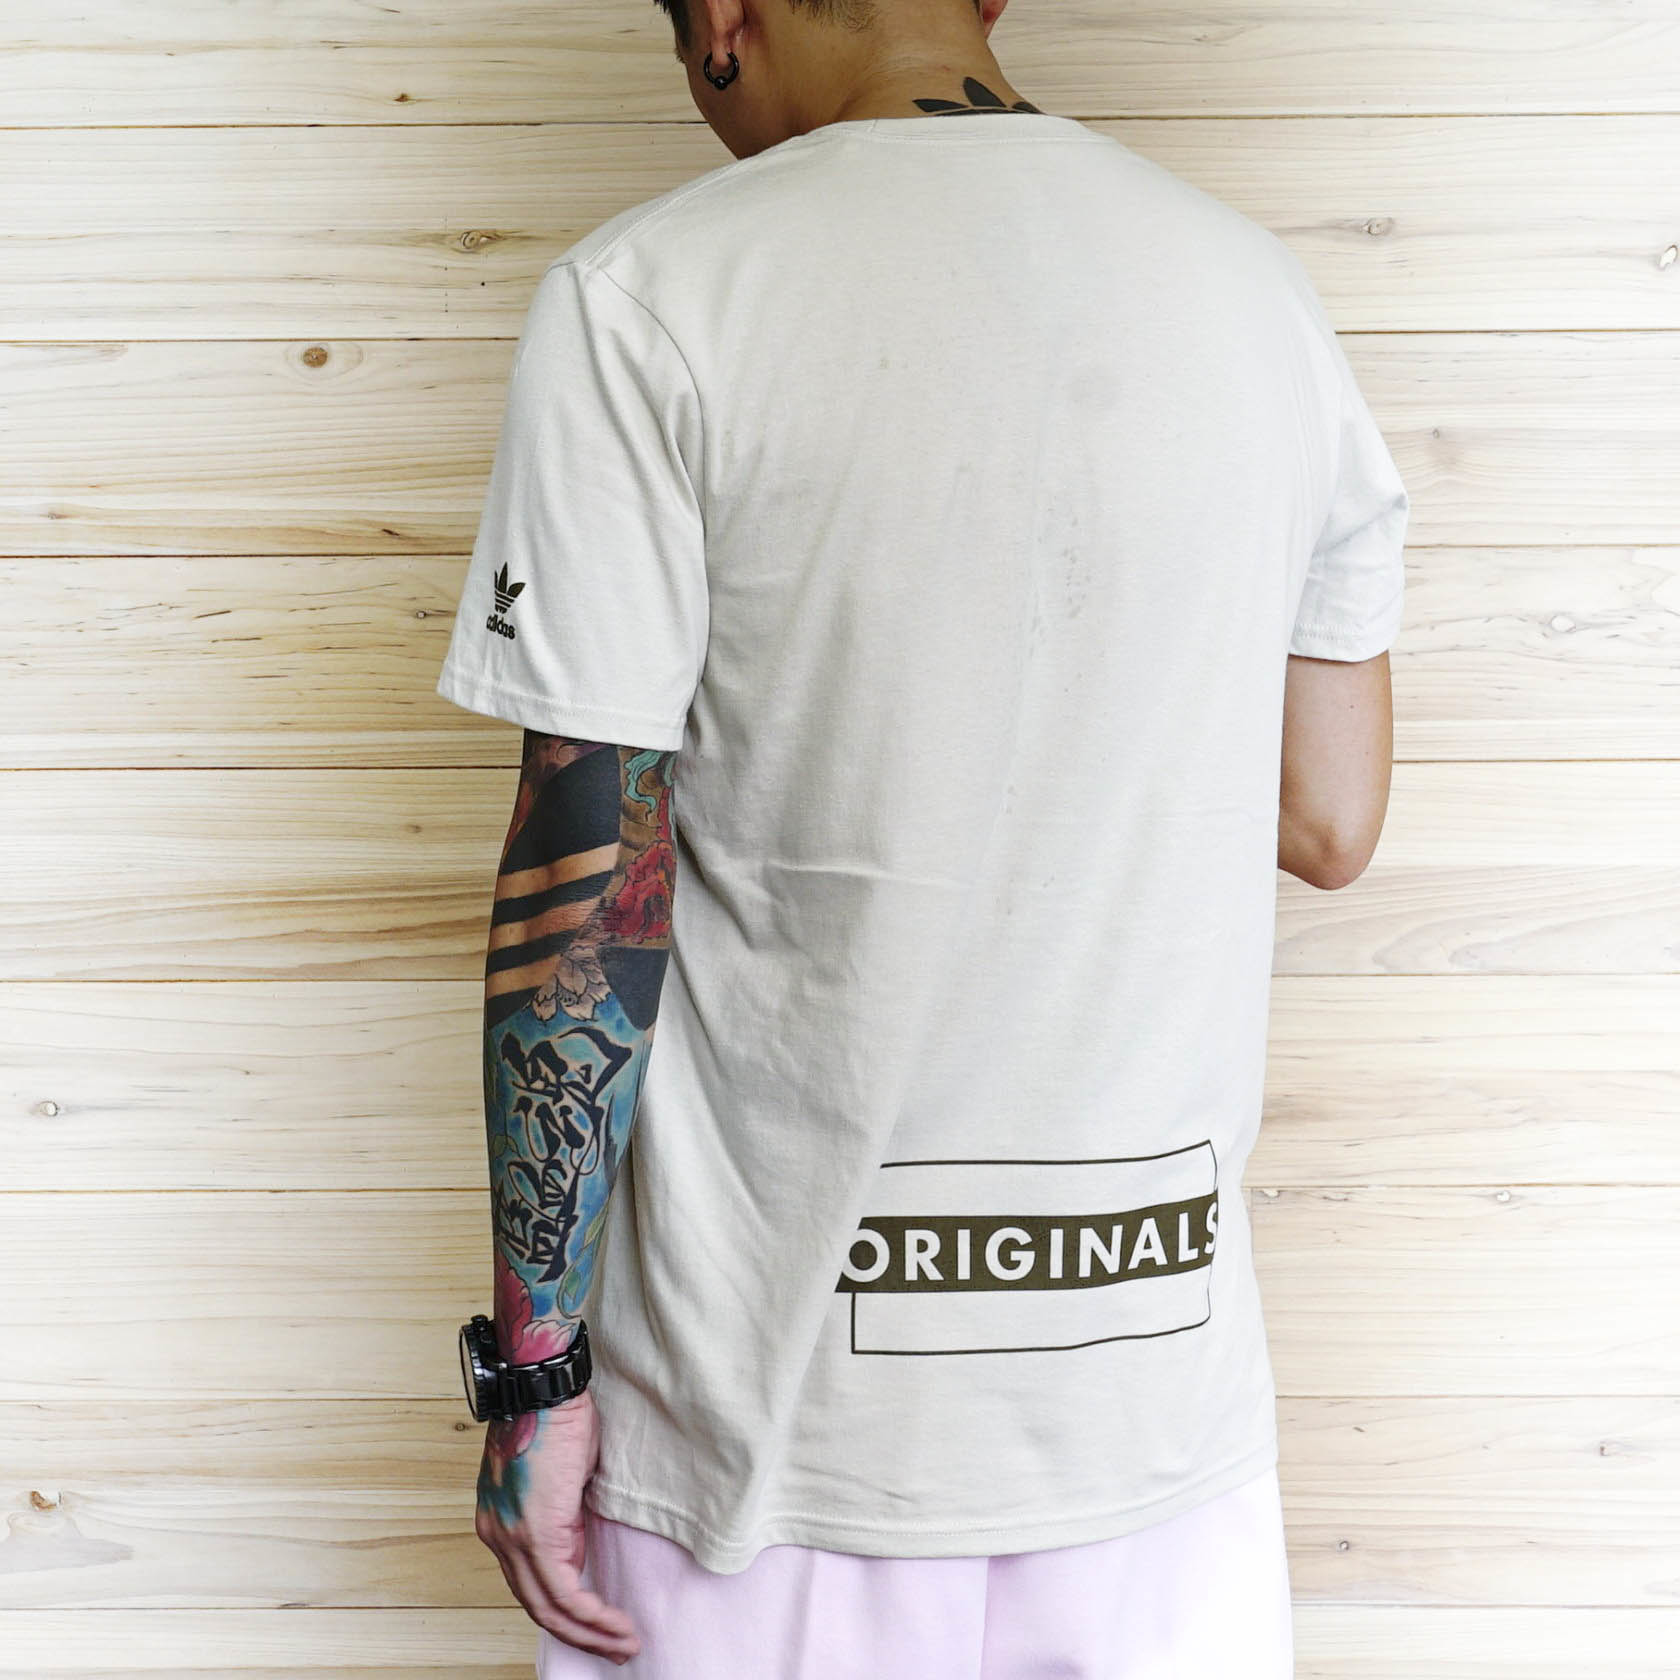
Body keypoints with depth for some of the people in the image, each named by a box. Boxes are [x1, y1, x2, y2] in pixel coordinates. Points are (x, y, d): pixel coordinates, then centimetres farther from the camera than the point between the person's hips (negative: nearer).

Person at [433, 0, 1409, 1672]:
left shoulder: (644, 298, -12)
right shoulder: (1262, 293, 2)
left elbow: (587, 877, -14)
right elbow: (1327, 827, 7)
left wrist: (534, 1370, -6)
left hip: (779, 1394, -3)